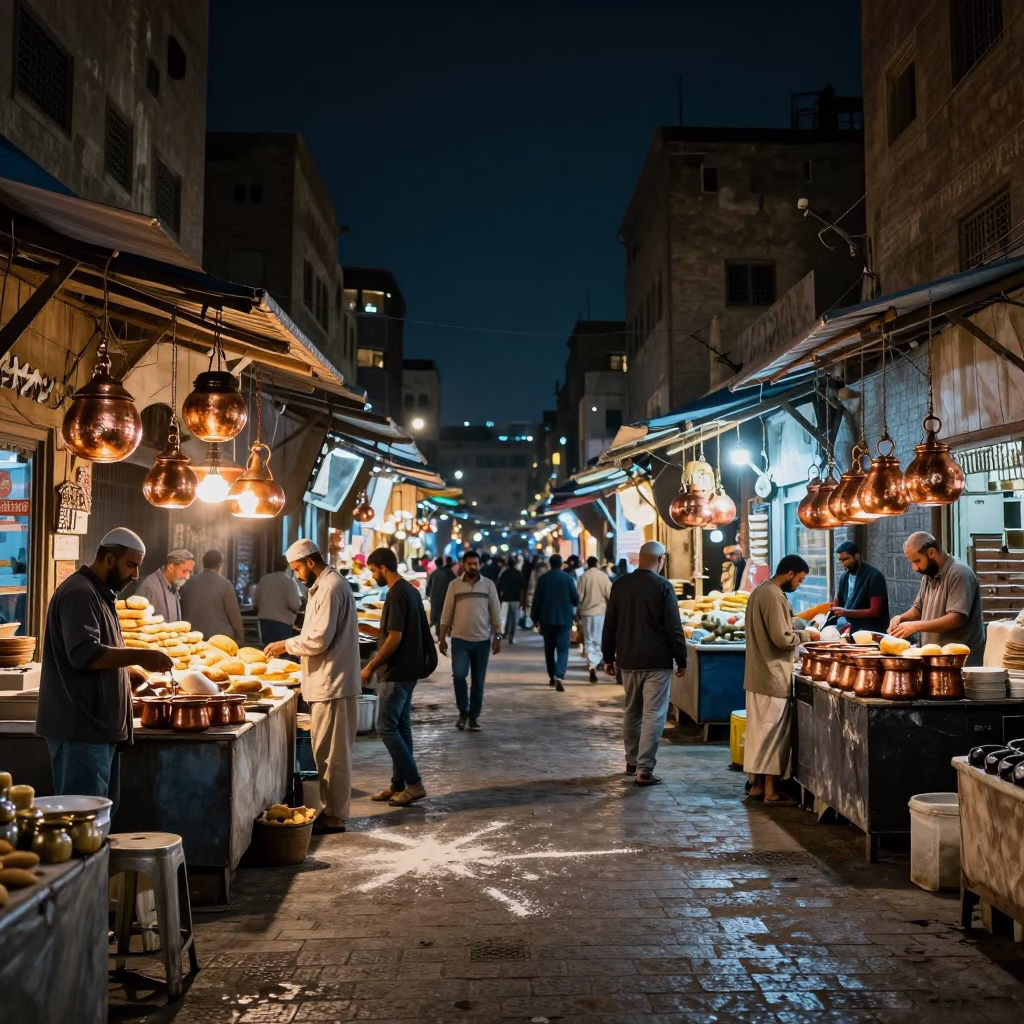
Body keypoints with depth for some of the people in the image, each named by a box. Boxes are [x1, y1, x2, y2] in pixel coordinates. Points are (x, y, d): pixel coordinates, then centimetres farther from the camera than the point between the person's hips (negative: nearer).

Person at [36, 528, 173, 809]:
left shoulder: (99, 594, 18)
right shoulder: (79, 594, -14)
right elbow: (84, 654, -26)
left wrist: (129, 671, 11)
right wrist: (139, 656, -24)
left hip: (98, 725, 10)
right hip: (82, 728, -10)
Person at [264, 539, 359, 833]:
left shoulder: (331, 588, -17)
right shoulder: (326, 585, 16)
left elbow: (319, 639, -22)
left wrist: (286, 644, -9)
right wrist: (290, 645, 10)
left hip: (332, 684, -10)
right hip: (327, 682, 10)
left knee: (331, 754, -3)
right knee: (329, 753, 14)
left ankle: (334, 816, 4)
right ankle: (332, 810, 21)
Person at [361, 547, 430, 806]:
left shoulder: (396, 594, -18)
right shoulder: (409, 590, 12)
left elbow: (395, 638, -22)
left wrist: (371, 667, -16)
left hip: (396, 672, -10)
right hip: (408, 670, 10)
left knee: (387, 728, -5)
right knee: (401, 726, 12)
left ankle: (414, 783, -4)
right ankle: (399, 784, 17)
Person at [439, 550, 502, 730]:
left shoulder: (488, 585, 3)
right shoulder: (454, 585, 2)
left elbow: (495, 613, 5)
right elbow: (447, 614, 3)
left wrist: (497, 637, -1)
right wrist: (442, 639, 1)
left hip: (482, 640, 1)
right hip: (459, 640, -1)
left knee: (478, 681, 5)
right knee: (458, 675, -15)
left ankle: (474, 716, 18)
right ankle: (463, 711, 4)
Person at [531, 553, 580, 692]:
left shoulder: (543, 578, -2)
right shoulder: (568, 578, -5)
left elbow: (537, 600, -2)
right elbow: (576, 599, -1)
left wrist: (535, 618, 8)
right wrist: (574, 611, 21)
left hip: (547, 619, 2)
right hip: (565, 619, -2)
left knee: (549, 649, 16)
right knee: (563, 649, -3)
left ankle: (552, 677, 23)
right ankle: (559, 675, -22)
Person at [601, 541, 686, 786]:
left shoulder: (619, 585, 4)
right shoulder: (663, 586, -10)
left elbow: (609, 625, 8)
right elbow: (674, 628, -10)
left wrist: (608, 657, 15)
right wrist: (681, 659, -2)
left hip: (628, 660, 5)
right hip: (657, 661, -5)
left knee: (631, 711, 18)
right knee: (653, 715, -2)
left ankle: (632, 762, 28)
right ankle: (644, 770, -7)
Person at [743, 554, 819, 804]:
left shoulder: (761, 590, 13)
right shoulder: (774, 596, -19)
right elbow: (782, 638, -22)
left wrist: (798, 632, 13)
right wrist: (805, 634, -7)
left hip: (759, 674, 10)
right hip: (773, 676, -10)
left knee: (759, 729, 14)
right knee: (774, 732, -3)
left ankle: (757, 783, 20)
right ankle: (771, 790, 3)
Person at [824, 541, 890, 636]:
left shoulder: (874, 577, -10)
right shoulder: (844, 577, 10)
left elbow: (875, 611, -16)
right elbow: (836, 605, 16)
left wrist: (846, 612, -25)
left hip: (870, 631, -7)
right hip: (850, 628, 7)